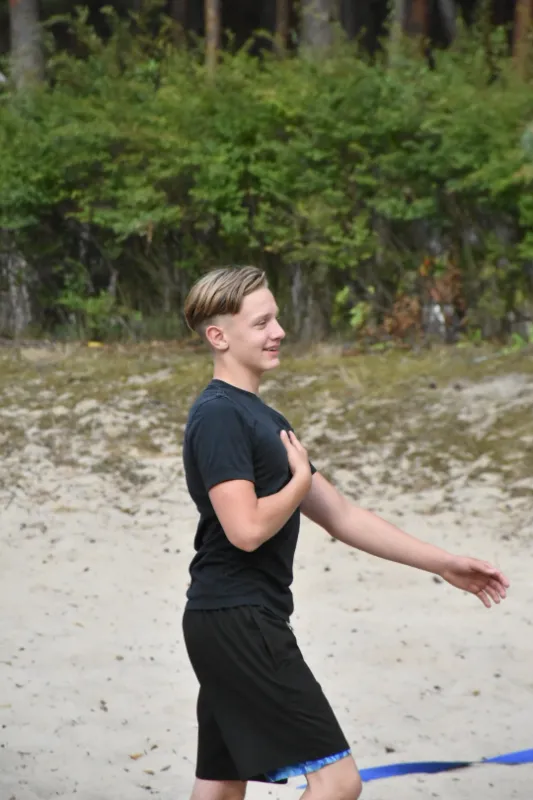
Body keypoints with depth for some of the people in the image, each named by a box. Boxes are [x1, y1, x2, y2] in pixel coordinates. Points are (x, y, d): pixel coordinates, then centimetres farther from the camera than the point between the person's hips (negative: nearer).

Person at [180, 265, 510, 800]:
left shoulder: (261, 417, 19)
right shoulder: (218, 416, -13)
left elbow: (340, 516, 20)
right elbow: (247, 528, -24)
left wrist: (442, 564, 16)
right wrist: (300, 480, -5)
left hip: (230, 625, 10)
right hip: (238, 620, -10)